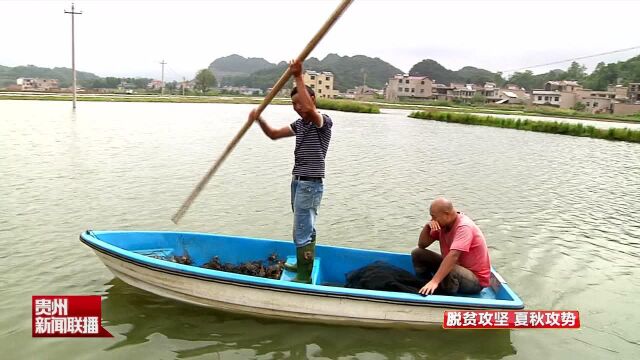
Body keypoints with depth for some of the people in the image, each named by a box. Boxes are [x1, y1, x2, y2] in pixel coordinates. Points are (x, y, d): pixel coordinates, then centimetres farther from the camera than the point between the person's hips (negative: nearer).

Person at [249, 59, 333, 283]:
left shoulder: (324, 122, -13)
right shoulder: (299, 124, 12)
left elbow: (310, 109, -35)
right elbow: (274, 134, 16)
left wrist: (298, 77, -33)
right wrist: (259, 119, -1)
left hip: (310, 185, -9)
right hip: (298, 182, 9)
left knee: (302, 233, -7)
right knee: (306, 229, 20)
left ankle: (304, 278, 1)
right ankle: (303, 266, 32)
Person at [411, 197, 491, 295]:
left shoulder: (464, 227, -26)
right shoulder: (442, 224, -2)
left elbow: (453, 256, -40)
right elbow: (422, 245, 2)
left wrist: (434, 281, -48)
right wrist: (427, 226, -17)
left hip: (476, 279, -8)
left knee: (448, 271, -40)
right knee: (418, 253, -1)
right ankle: (428, 289, 2)